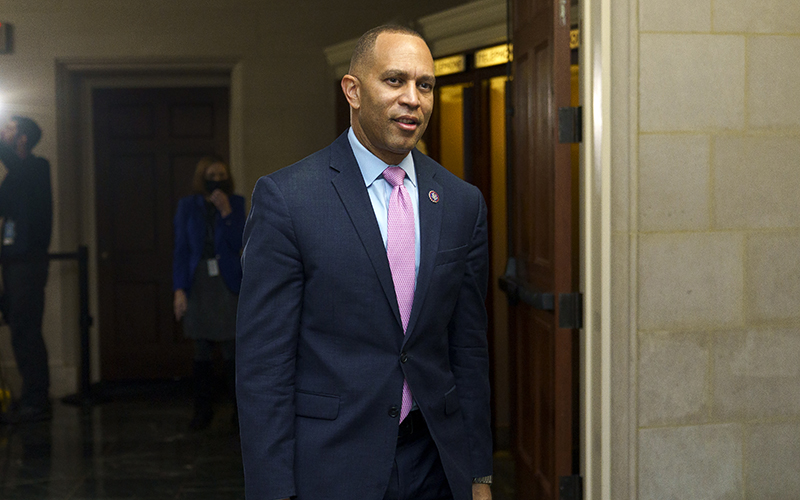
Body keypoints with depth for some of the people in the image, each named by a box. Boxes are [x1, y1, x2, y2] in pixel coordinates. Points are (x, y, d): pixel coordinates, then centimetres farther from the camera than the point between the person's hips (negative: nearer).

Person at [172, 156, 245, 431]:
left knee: (232, 349, -5)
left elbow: (238, 243, -5)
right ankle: (203, 411, 12)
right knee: (202, 351, 4)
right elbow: (180, 250, 4)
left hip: (227, 284, -1)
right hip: (198, 284, 1)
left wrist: (226, 211, -14)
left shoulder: (235, 203, 5)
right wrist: (179, 290, -4)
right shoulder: (187, 206, 6)